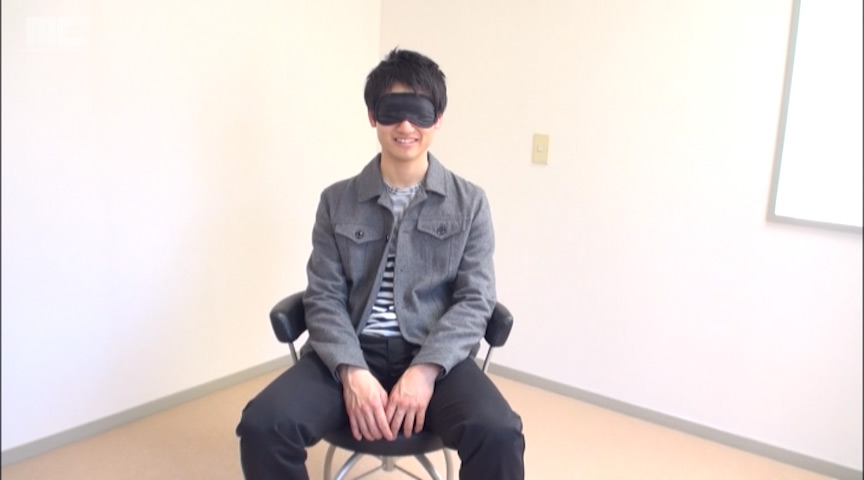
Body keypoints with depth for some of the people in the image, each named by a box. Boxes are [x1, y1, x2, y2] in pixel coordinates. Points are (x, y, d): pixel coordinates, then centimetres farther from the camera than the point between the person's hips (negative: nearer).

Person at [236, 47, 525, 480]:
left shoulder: (469, 203, 6)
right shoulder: (337, 202, 9)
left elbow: (476, 299, -1)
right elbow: (325, 298, 2)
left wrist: (425, 370, -17)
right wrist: (352, 373, -16)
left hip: (436, 355, -1)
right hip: (352, 352, 1)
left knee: (499, 435, -29)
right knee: (262, 425, -25)